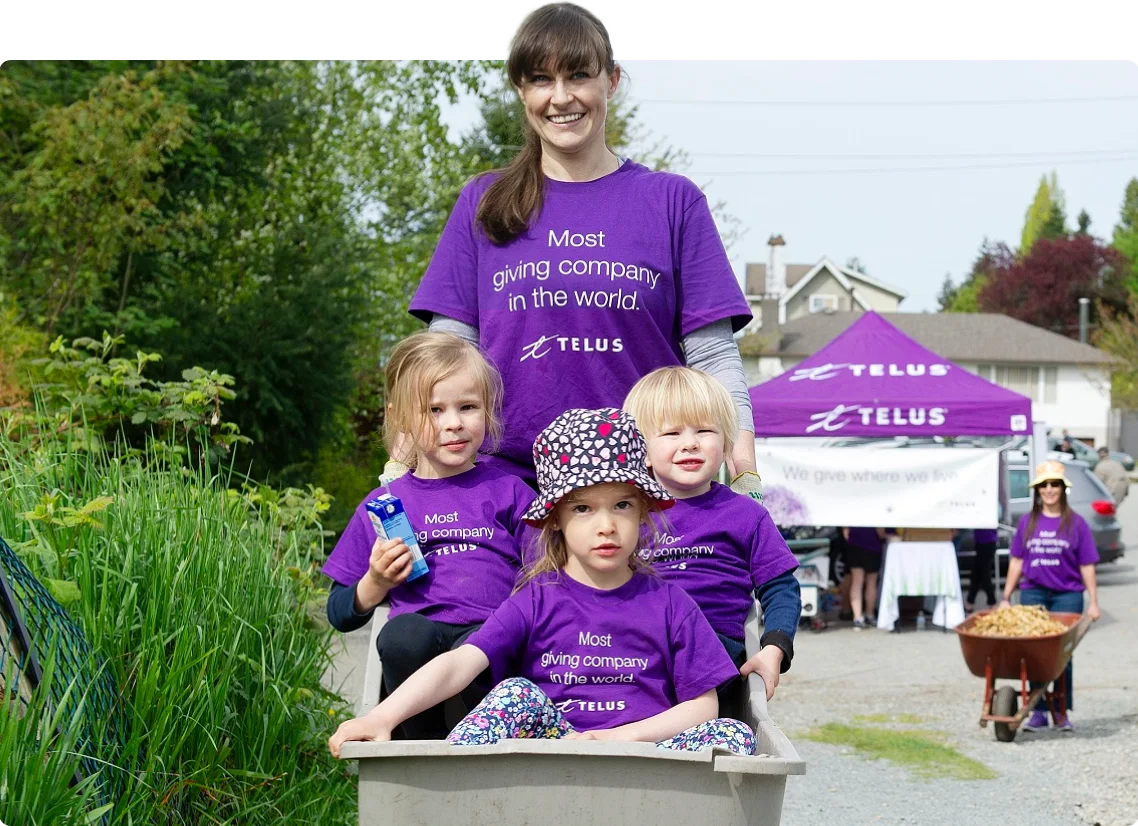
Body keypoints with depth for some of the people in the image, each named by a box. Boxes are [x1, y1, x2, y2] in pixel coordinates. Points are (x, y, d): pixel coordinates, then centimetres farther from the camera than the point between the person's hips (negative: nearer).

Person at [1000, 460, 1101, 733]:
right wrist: (1006, 597, 9)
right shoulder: (1027, 523, 8)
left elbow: (1086, 566, 2)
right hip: (1033, 593, 2)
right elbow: (1016, 562, 12)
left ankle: (1061, 712, 8)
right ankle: (1039, 712, 8)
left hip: (1067, 595, -2)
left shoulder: (1075, 523, 2)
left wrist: (1093, 601, -2)